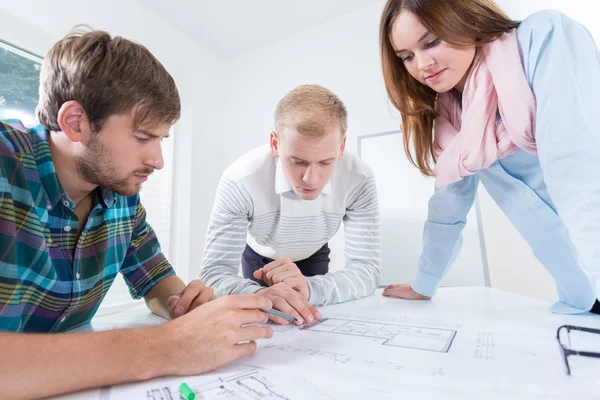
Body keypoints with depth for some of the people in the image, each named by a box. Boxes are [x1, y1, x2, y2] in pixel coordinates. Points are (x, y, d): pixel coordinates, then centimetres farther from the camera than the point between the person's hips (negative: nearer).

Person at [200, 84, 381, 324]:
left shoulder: (359, 180, -33)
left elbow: (367, 270, -32)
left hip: (313, 256, 1)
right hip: (258, 255, -1)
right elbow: (214, 271, -37)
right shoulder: (239, 182, -37)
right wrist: (258, 295, -60)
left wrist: (309, 289, -52)